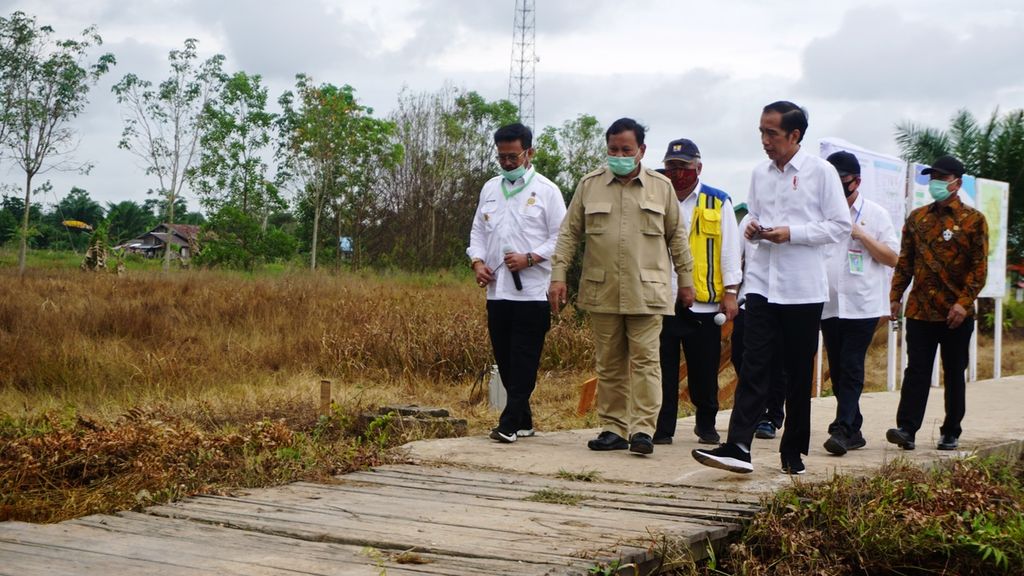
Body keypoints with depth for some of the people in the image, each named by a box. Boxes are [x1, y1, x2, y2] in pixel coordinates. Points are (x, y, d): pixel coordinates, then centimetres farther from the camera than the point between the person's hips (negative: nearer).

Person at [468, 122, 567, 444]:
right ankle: (523, 422, 18)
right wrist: (477, 261, 2)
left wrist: (530, 258, -15)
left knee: (524, 361, -7)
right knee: (504, 360, 8)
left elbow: (560, 237, -4)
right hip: (497, 289, 6)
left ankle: (510, 423, -6)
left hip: (532, 292, -6)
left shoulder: (546, 190, -1)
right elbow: (478, 231, 20)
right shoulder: (490, 189, 15)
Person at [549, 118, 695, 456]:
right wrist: (558, 274, 1)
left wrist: (686, 279, 13)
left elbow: (676, 236, 14)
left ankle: (643, 429, -8)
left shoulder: (661, 187, 8)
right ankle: (613, 429, 12)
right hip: (602, 291, 2)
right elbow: (569, 233, 9)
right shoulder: (589, 185, 9)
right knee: (609, 363, 6)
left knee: (645, 360, -8)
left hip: (646, 291, -2)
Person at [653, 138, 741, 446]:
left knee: (705, 369, 6)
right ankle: (662, 428, 7)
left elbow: (729, 250, 5)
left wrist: (730, 292, -1)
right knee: (663, 368, 1)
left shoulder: (718, 203, 6)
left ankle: (706, 425, 21)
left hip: (705, 301, -1)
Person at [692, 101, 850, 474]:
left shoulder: (821, 172, -3)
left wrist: (793, 233, -15)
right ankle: (738, 447, -14)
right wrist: (752, 229, -3)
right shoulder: (760, 174, 11)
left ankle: (793, 453, 16)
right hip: (762, 284, 3)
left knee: (799, 373, 6)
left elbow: (840, 226, -5)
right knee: (753, 366, -7)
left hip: (802, 288, -3)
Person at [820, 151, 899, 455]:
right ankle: (853, 431, 16)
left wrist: (861, 234, -11)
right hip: (829, 305, 4)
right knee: (837, 370, 7)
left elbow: (892, 258, -1)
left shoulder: (875, 214, 2)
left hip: (862, 305, -4)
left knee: (851, 369, -10)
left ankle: (843, 429, -13)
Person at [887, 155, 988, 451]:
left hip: (956, 313, -3)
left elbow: (979, 267, -6)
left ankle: (951, 433, 16)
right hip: (920, 309, 3)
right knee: (916, 371, -3)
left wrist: (964, 303, -16)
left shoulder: (973, 220, -2)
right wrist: (895, 296, 6)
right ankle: (907, 429, -7)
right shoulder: (916, 218, 11)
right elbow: (905, 261, 14)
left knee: (954, 373, 7)